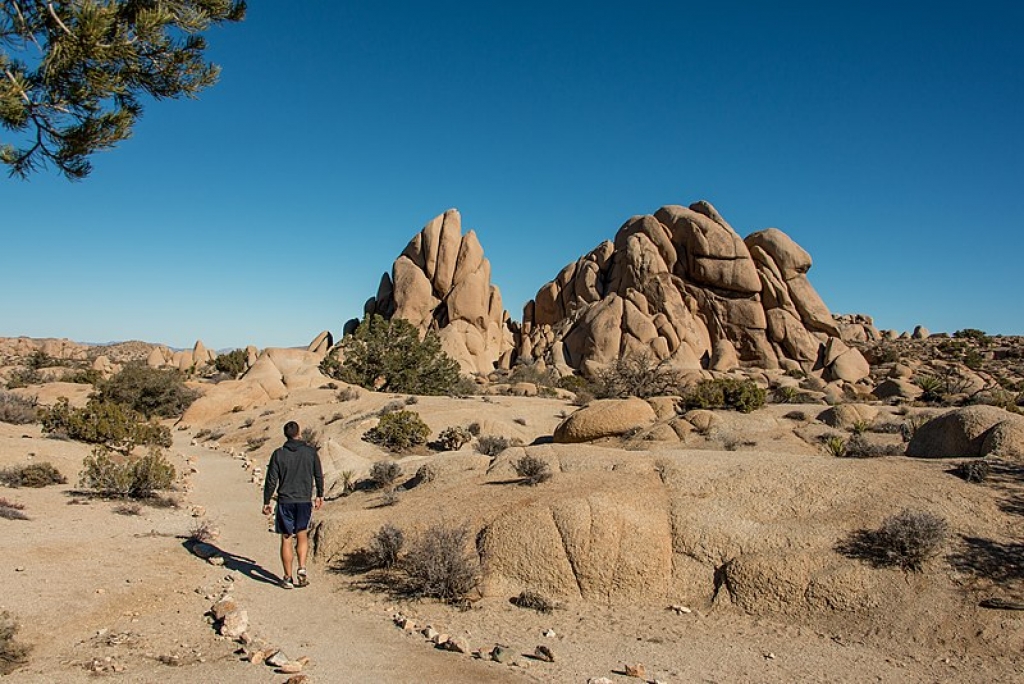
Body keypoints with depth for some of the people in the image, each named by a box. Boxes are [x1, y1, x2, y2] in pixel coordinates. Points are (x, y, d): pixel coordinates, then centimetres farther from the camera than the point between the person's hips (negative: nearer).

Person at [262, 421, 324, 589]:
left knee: (286, 539, 8)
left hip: (285, 501, -1)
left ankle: (288, 578, 12)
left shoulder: (278, 454, -5)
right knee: (302, 536, 16)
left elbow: (271, 480, -4)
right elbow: (319, 476, 5)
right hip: (304, 501, 1)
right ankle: (302, 569, -3)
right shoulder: (311, 452, -2)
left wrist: (266, 502, 6)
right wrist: (320, 496, 18)